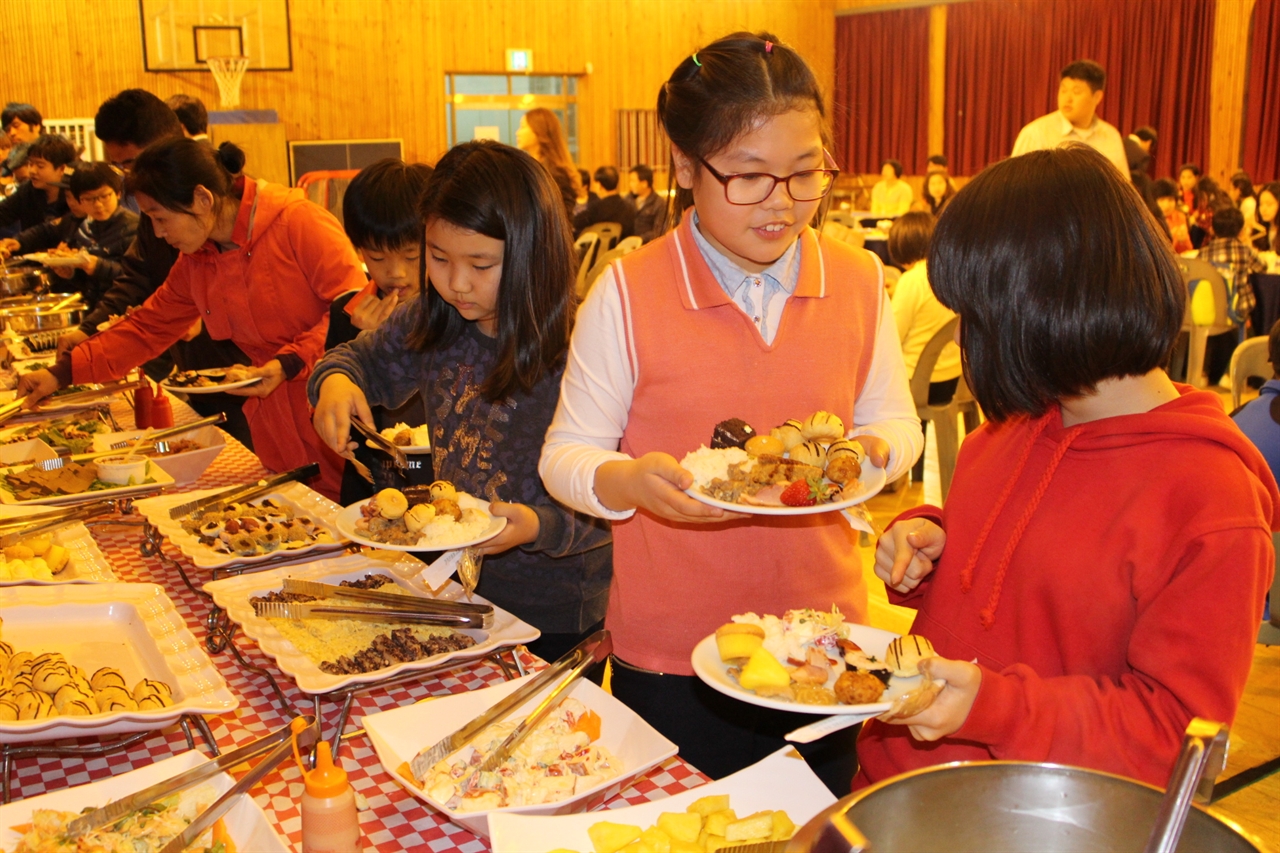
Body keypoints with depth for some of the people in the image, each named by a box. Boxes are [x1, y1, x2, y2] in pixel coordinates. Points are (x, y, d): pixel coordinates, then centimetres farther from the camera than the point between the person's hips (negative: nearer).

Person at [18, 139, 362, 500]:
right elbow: (147, 327, 19)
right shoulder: (195, 263, 10)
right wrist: (62, 372, 15)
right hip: (278, 427, 6)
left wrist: (288, 364, -22)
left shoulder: (299, 224, -13)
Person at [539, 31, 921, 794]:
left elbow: (896, 419, 9)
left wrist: (873, 448, -14)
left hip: (825, 644, 3)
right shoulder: (628, 294, -12)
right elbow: (565, 455, -6)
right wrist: (628, 482, -27)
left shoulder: (859, 281, -2)